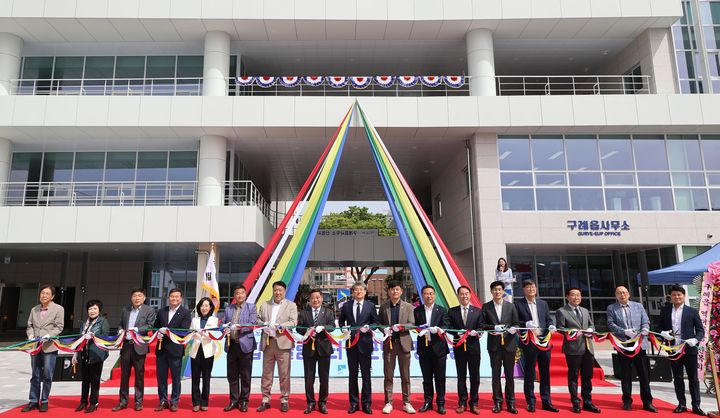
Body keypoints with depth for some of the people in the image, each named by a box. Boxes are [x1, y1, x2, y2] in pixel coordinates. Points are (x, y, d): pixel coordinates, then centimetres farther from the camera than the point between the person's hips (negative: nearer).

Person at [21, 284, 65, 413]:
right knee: (35, 376, 11)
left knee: (47, 376, 1)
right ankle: (33, 401, 18)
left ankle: (44, 401, 12)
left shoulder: (59, 309, -2)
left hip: (49, 347, -4)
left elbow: (59, 327, -6)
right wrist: (30, 335, -6)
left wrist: (49, 336, -20)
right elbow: (30, 325, 13)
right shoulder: (34, 310, 12)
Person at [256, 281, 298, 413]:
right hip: (267, 342, 3)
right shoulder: (264, 305, 14)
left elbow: (293, 322, -6)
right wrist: (264, 326, -9)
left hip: (283, 343, -3)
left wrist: (279, 327, -19)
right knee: (266, 373, 8)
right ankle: (265, 400, 17)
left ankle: (284, 400, 11)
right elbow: (258, 319, 12)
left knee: (284, 373, 1)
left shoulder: (291, 305, 4)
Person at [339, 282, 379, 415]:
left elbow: (376, 322, 5)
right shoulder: (346, 306, 5)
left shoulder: (370, 306, 2)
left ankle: (366, 404, 13)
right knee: (353, 374, 8)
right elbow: (341, 322, 14)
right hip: (351, 343, 1)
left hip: (365, 343, -1)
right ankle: (354, 403, 17)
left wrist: (368, 328, -13)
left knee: (366, 374, 4)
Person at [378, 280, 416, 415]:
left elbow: (411, 324, -2)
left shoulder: (408, 307, 4)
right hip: (388, 343, 0)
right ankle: (388, 402, 13)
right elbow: (380, 323, 10)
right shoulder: (383, 307, 6)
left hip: (404, 343, 0)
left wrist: (401, 326, -19)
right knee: (388, 375, 5)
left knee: (405, 375, 6)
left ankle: (406, 403, 16)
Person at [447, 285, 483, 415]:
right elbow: (449, 328, 3)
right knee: (461, 376, 7)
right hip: (459, 347, 0)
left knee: (475, 377, 4)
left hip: (474, 346, 0)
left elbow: (480, 327, 4)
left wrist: (477, 332, -17)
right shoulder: (452, 311, 6)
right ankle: (462, 403, 16)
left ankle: (474, 403, 15)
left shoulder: (477, 311, 7)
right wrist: (458, 334, -15)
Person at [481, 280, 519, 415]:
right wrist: (494, 327, -16)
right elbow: (482, 324, 0)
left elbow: (516, 323, 6)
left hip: (509, 344, 1)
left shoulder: (511, 306, 6)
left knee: (510, 375, 6)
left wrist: (514, 328, -16)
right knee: (496, 375, 7)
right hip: (494, 345, 0)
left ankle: (510, 402, 15)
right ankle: (497, 402, 16)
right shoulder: (486, 307, 3)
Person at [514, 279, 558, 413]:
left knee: (545, 373, 8)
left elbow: (548, 319, 12)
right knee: (529, 373, 4)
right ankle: (531, 402, 14)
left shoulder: (543, 303, 12)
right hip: (529, 342, -4)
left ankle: (546, 402, 16)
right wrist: (526, 324, -20)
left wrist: (551, 326, -10)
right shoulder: (518, 304, -1)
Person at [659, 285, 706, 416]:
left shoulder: (692, 311, 0)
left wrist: (695, 339, -16)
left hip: (689, 350, -2)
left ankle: (696, 406, 15)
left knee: (693, 379, 6)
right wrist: (663, 333, -9)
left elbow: (700, 330, 1)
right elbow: (660, 328, 12)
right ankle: (682, 404, 19)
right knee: (677, 379, 9)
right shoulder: (665, 311, 6)